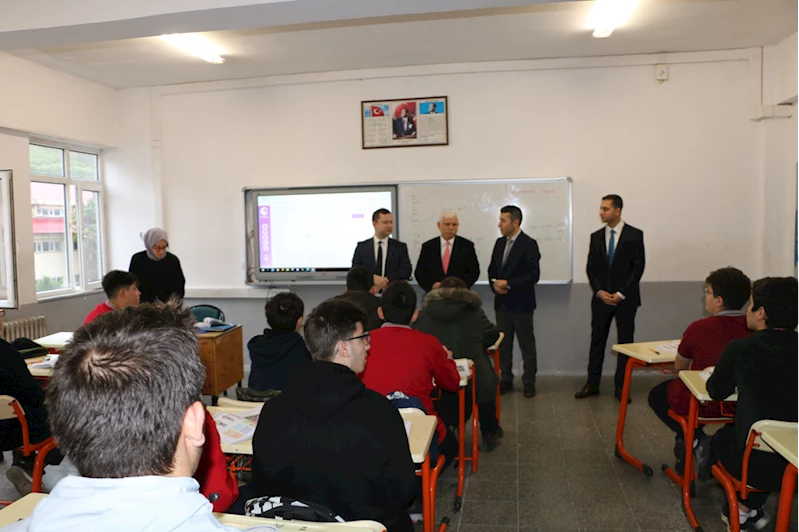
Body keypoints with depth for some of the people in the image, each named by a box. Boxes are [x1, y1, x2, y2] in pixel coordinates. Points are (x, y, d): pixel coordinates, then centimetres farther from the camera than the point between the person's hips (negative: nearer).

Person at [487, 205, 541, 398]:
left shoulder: (529, 244, -10)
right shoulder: (499, 242, 10)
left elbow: (534, 275, -15)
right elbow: (492, 269, 15)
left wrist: (509, 284, -19)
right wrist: (494, 285, -4)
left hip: (521, 303, -6)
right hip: (502, 303, 6)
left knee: (527, 345, 4)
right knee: (504, 344, 12)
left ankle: (529, 382, 14)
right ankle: (506, 380, 22)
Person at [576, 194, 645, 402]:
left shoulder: (635, 235, -4)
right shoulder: (596, 236, 7)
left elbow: (638, 267, -7)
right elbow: (591, 268, 6)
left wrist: (621, 293, -13)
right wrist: (600, 291, -7)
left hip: (625, 298, -3)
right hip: (601, 298, 3)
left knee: (625, 342, 4)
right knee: (597, 341, 7)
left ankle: (621, 387, 13)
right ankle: (592, 384, 15)